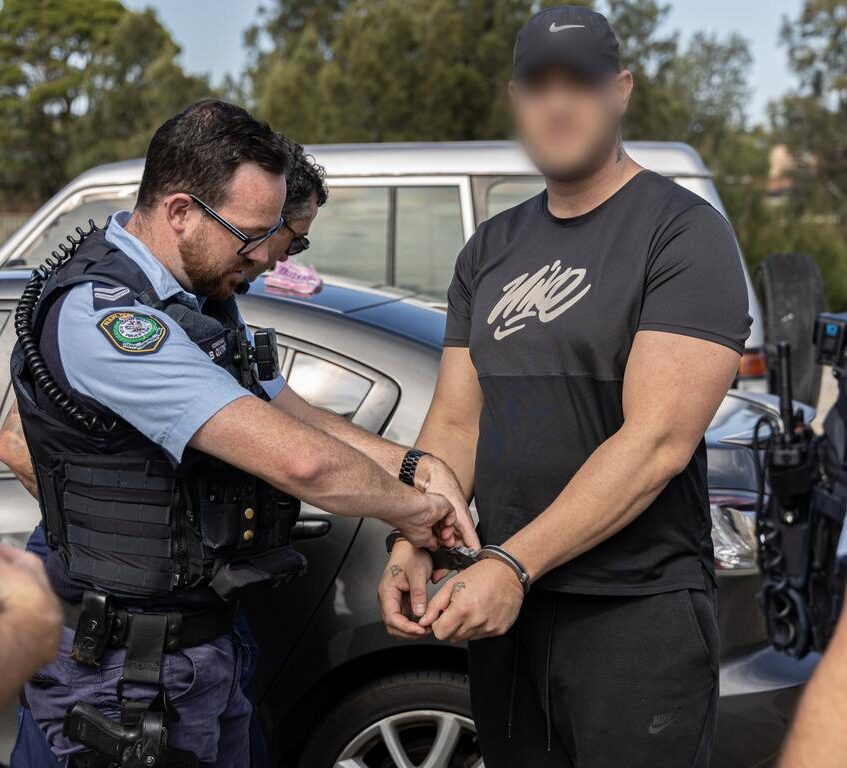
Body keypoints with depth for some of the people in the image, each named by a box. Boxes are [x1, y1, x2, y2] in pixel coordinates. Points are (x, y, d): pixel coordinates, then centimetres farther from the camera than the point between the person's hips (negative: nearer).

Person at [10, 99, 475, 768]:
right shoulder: (100, 315, -24)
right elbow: (296, 458, -30)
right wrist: (409, 507, -14)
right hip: (127, 672, -9)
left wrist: (413, 465, -5)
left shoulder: (204, 298, 9)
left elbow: (295, 416, 12)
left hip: (209, 646, 9)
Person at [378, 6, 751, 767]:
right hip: (503, 603, 6)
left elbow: (657, 441, -18)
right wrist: (412, 546, -7)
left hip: (637, 612, -6)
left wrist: (512, 563, -22)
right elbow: (454, 421, 9)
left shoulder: (684, 233, -10)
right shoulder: (490, 249, 10)